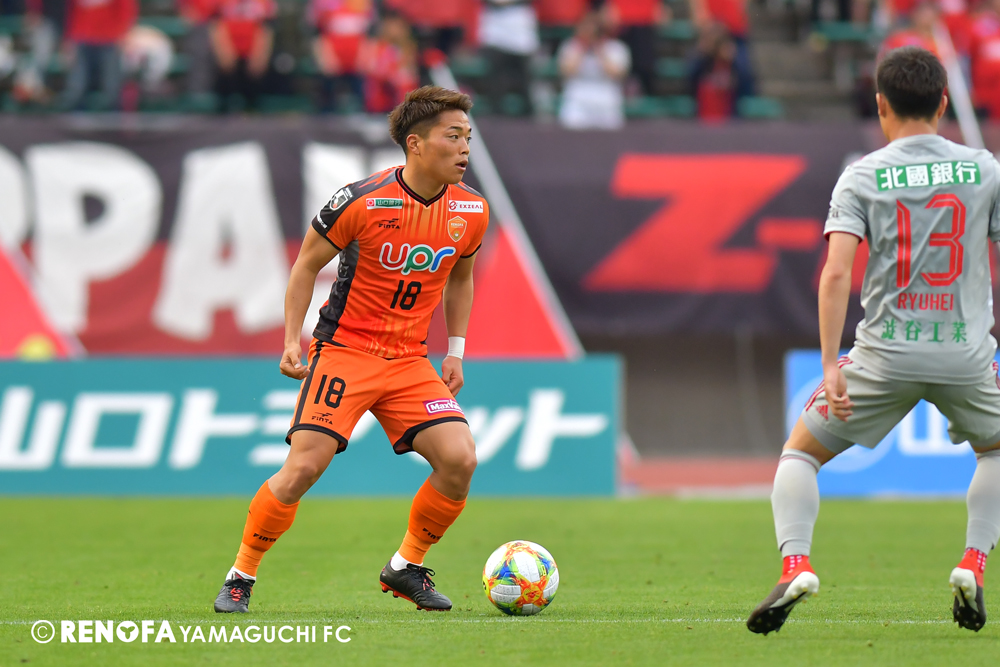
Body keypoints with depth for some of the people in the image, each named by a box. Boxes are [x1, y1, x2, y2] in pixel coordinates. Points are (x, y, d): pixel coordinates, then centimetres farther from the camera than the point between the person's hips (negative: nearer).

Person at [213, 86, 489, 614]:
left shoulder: (471, 212, 0)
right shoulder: (363, 201, -15)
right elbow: (307, 264, -2)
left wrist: (455, 351, 12)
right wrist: (293, 340, -8)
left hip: (410, 361, 4)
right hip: (344, 348, -4)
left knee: (459, 458, -14)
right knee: (304, 466, -15)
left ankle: (407, 568, 8)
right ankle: (240, 577, 3)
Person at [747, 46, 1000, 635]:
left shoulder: (862, 177, -1)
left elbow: (837, 273, -11)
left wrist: (831, 365, -11)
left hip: (886, 354, -1)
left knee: (801, 451, 16)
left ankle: (797, 564, -6)